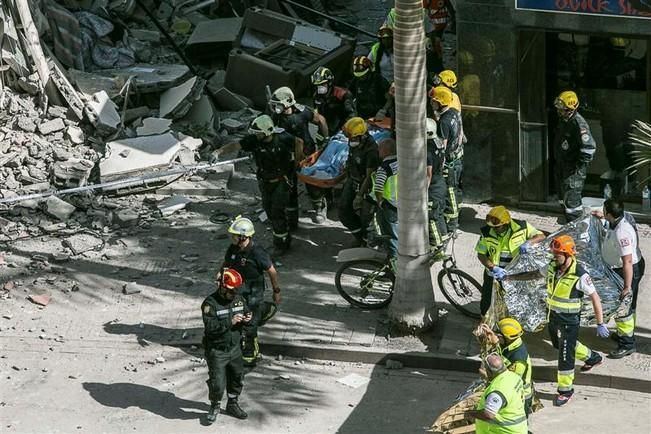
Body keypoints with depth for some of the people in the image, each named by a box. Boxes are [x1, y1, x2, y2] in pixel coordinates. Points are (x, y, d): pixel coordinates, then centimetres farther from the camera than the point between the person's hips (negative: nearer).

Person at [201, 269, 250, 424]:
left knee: (237, 376, 19)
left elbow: (246, 312, 15)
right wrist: (230, 323, -34)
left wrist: (247, 318, -10)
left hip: (234, 348, 6)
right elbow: (210, 328, -27)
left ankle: (232, 404, 41)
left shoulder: (239, 299, 0)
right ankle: (214, 407, 22)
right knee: (217, 383, -5)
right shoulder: (210, 303, -21)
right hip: (216, 351, -6)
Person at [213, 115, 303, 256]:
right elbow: (235, 145, -22)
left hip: (281, 181, -4)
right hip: (265, 181, 4)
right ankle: (285, 238, 32)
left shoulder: (283, 138, -22)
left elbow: (299, 143, -3)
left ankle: (280, 244, 6)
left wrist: (296, 162, 4)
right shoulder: (253, 140, -16)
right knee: (270, 212, 12)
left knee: (277, 212, -9)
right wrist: (219, 151, -40)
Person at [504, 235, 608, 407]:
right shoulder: (553, 267, -7)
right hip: (553, 316, 8)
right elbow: (534, 275, 11)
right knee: (559, 345, 28)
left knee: (565, 355, 1)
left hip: (569, 321, -8)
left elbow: (595, 298, -18)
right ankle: (592, 357, 50)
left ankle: (566, 390, 20)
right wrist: (509, 277, 10)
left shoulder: (579, 276, -27)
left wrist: (600, 324, -16)